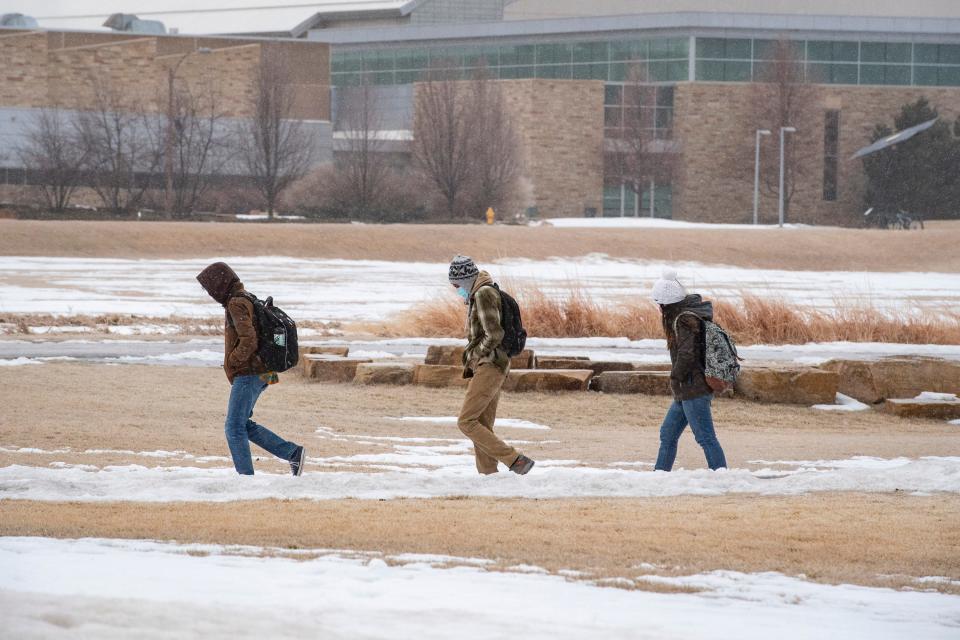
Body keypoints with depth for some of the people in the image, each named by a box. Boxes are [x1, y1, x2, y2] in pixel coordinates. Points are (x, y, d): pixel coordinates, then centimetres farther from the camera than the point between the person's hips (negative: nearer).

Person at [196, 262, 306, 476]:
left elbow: (248, 341, -27)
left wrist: (232, 361, -11)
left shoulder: (237, 305, -16)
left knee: (235, 429, -5)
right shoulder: (248, 301, 16)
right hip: (260, 375, 10)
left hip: (247, 375, -10)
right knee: (243, 426, 15)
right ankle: (293, 453, 12)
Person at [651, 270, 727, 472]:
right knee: (667, 434, 16)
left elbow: (687, 354, -23)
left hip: (693, 389, -10)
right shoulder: (690, 314, 14)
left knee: (705, 437, -8)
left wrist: (675, 377, -9)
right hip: (685, 392, 10)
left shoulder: (685, 320, -16)